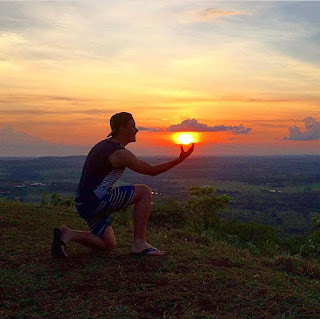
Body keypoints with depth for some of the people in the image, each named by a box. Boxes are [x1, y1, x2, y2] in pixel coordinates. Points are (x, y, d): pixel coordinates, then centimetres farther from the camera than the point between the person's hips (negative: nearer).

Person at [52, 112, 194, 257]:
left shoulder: (103, 145, 14)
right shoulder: (120, 153, -15)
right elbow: (152, 171, -11)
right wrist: (180, 160, -7)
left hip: (83, 203, 10)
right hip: (96, 200, -10)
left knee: (108, 245, 19)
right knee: (144, 192, -10)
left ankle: (67, 234, 5)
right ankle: (139, 243, -7)